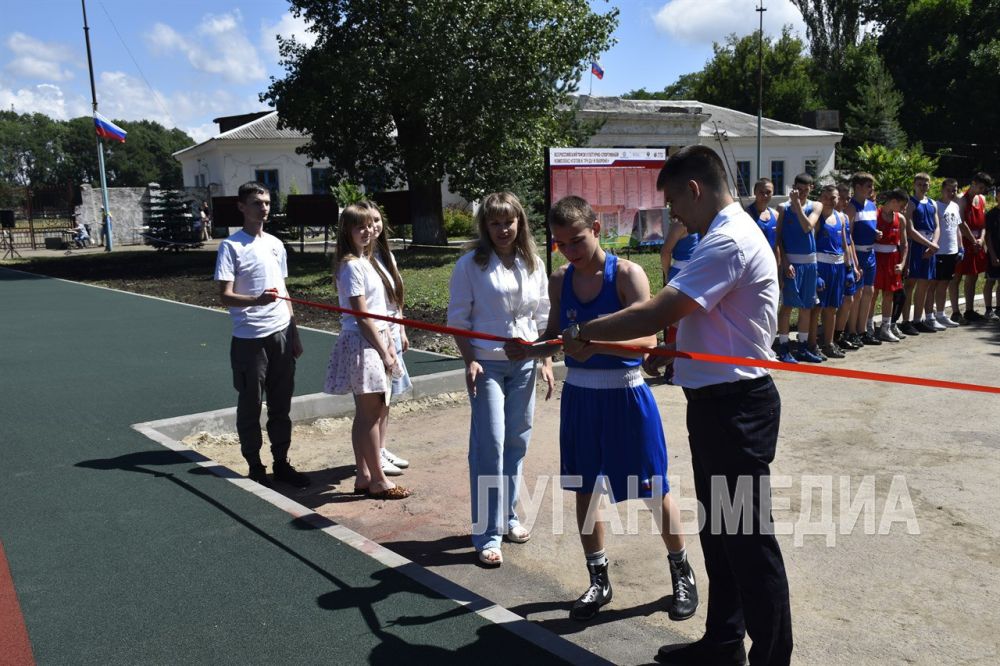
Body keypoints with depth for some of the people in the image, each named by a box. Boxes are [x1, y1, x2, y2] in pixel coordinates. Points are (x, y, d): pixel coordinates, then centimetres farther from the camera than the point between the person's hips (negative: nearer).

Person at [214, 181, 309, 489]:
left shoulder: (276, 244, 11)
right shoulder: (231, 246, -7)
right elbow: (225, 296, -13)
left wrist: (294, 334, 15)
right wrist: (257, 299, -31)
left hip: (281, 335, 6)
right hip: (249, 339, -5)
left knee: (281, 405, 12)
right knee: (250, 406, 6)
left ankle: (281, 462, 24)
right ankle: (255, 467, 18)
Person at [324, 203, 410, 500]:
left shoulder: (365, 262, 15)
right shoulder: (351, 265, -13)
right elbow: (361, 316, -16)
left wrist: (389, 345, 11)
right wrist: (383, 352, -14)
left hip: (376, 340, 10)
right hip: (362, 343, -10)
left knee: (376, 412, 13)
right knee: (371, 414, -2)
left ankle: (363, 476, 22)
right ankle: (378, 481, 7)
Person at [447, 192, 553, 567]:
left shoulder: (532, 264, 8)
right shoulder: (471, 264, -4)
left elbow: (542, 317, 12)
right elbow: (458, 318, -4)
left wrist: (546, 360, 7)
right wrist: (470, 361, -13)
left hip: (524, 363, 4)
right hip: (487, 363, -4)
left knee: (517, 441, 10)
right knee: (490, 444, -8)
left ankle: (508, 516, 26)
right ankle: (487, 534, 1)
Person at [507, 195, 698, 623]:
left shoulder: (627, 274, -13)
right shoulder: (560, 281, 2)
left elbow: (647, 340, -23)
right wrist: (529, 350, -10)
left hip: (625, 395, -4)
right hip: (579, 395, 5)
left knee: (654, 490, 8)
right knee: (584, 490, 12)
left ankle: (682, 573, 31)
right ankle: (598, 580, 31)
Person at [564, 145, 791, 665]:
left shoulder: (729, 242, -20)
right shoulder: (728, 234, 15)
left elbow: (655, 315, -25)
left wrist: (583, 333, -15)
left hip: (735, 408, -11)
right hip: (717, 402, 11)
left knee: (748, 537, -1)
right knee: (717, 527, 19)